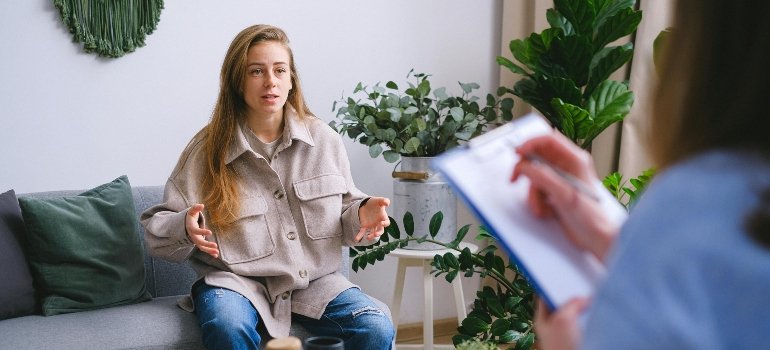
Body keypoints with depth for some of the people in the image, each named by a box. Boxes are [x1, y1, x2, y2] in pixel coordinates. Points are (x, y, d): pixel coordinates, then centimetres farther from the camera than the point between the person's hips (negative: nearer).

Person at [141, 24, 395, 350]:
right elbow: (156, 226, 0)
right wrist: (184, 227, -24)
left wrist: (362, 214, -10)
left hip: (314, 279, 2)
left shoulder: (324, 140, 4)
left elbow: (344, 210, 14)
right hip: (237, 281, -2)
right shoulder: (208, 150, -3)